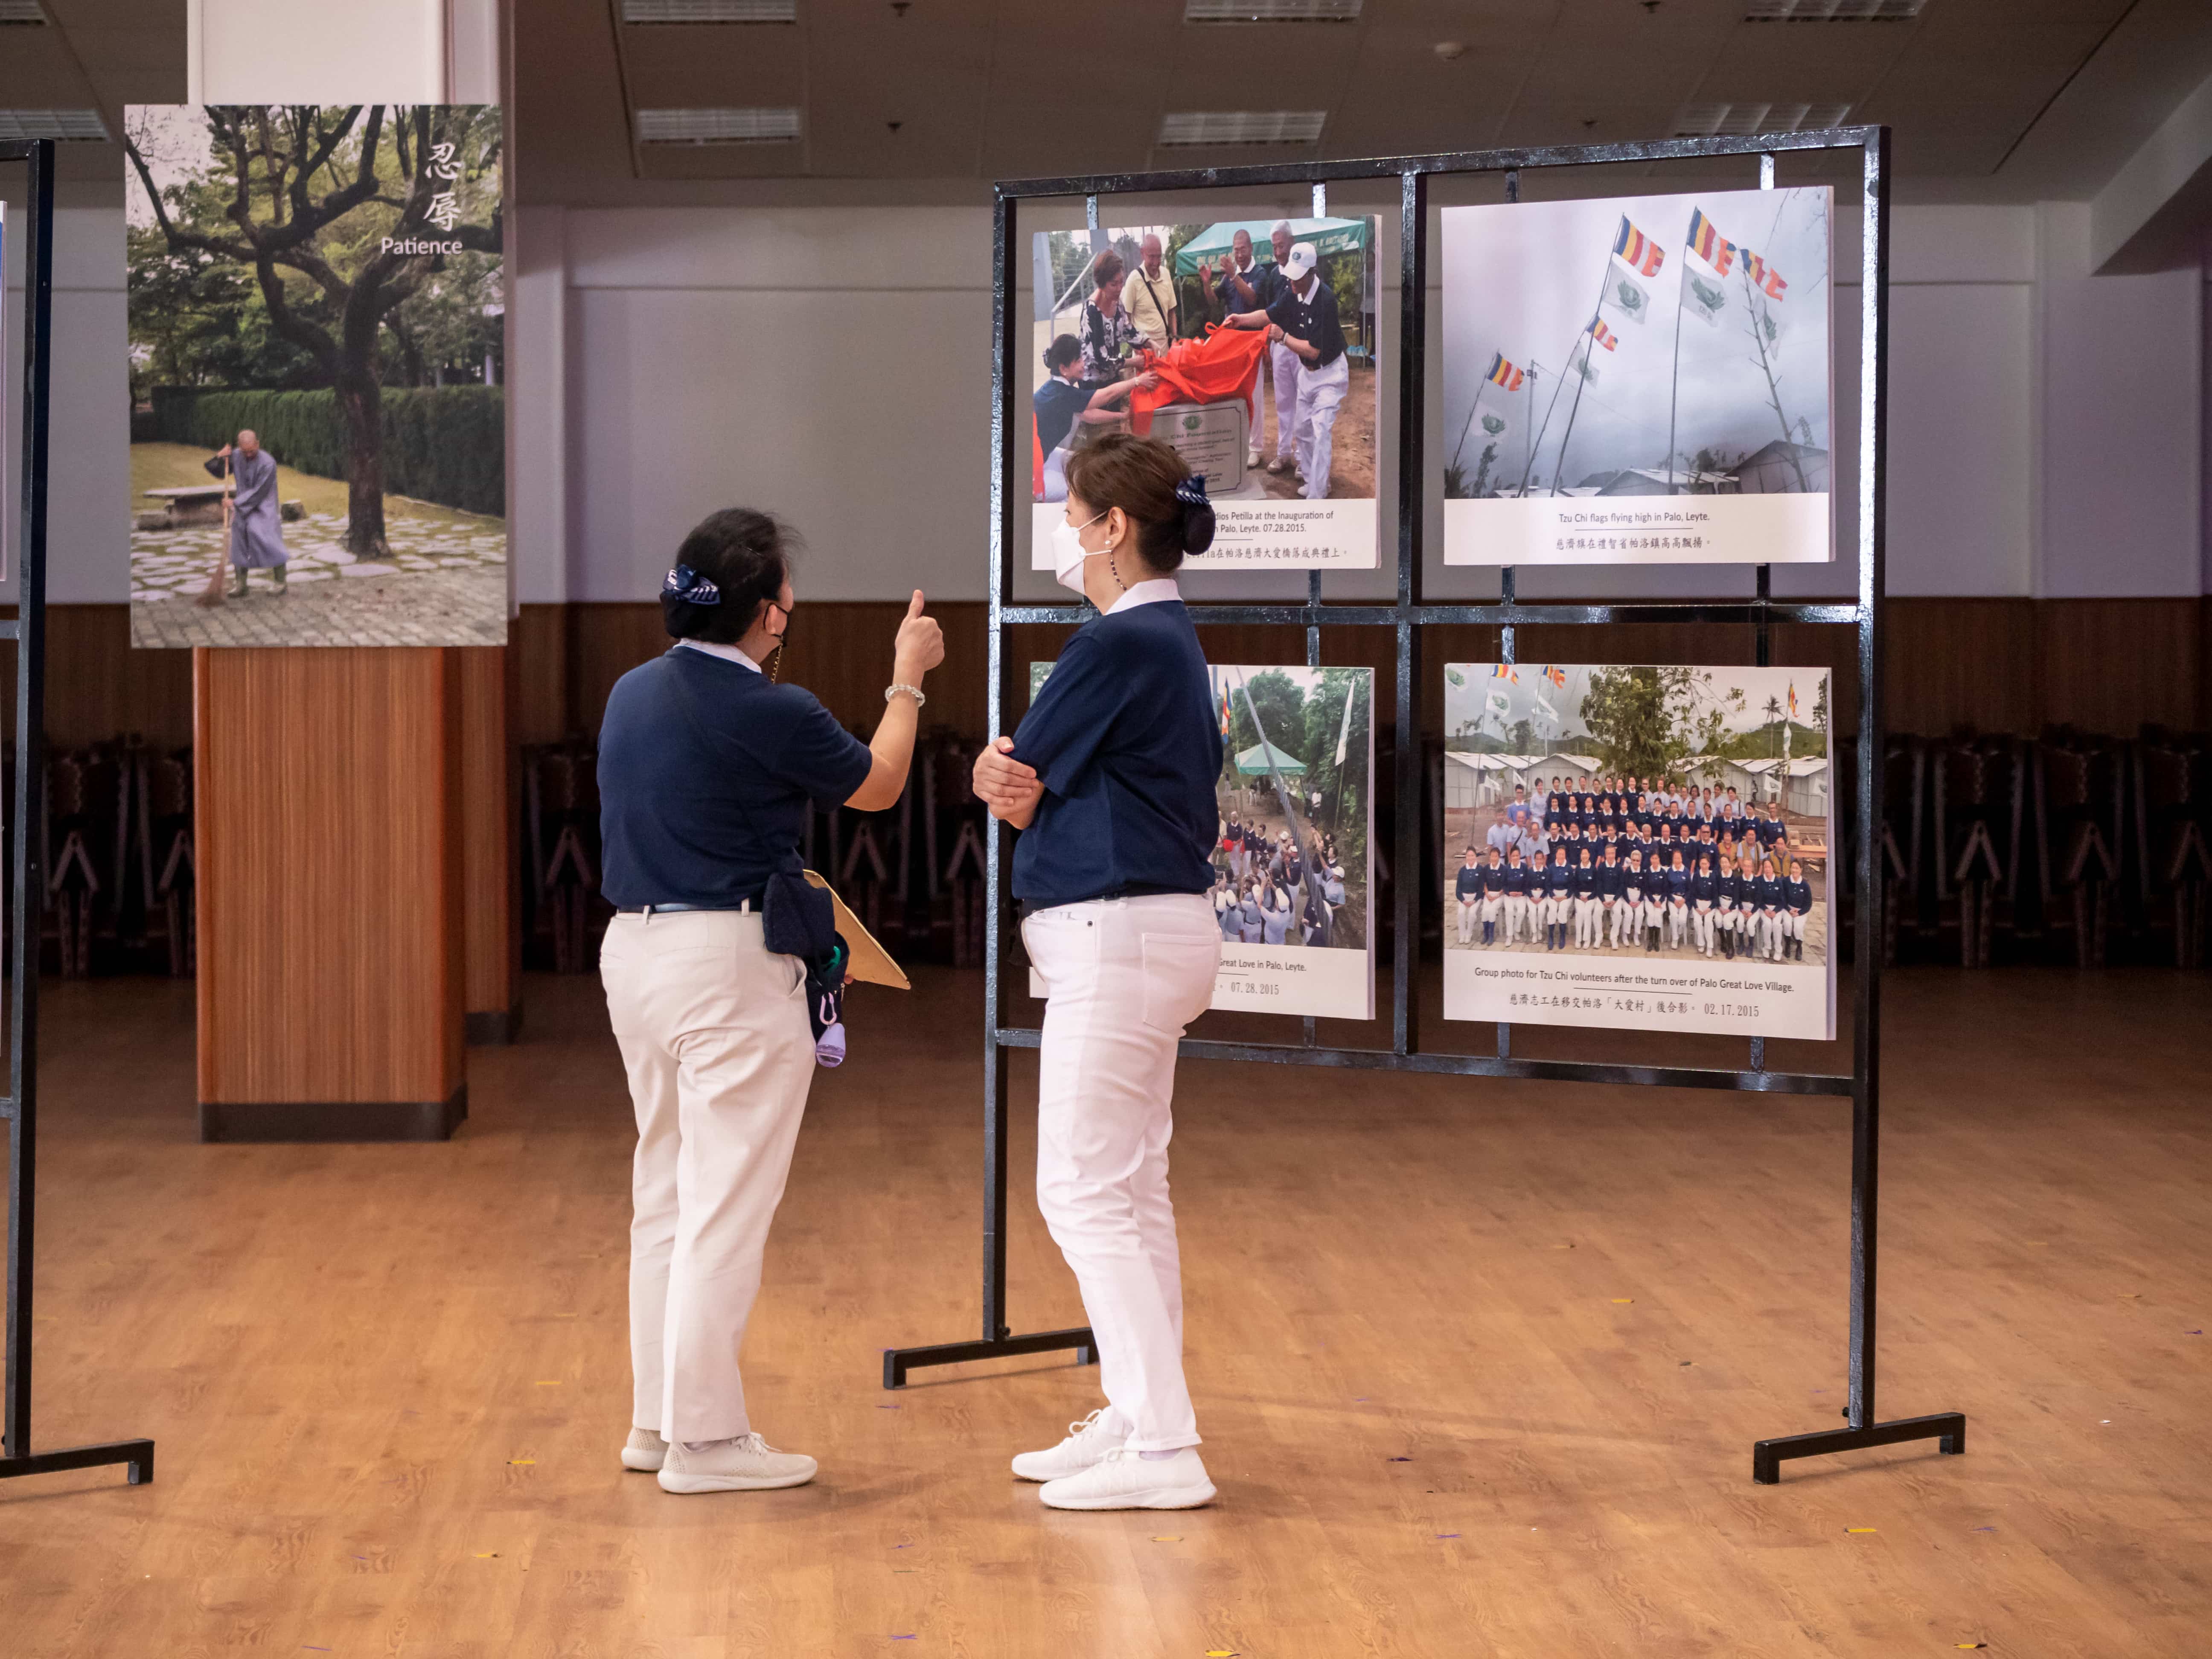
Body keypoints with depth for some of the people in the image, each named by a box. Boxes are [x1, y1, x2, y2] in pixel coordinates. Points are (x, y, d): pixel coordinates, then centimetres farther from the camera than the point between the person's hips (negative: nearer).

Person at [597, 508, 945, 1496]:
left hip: (634, 948, 8)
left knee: (665, 1193, 15)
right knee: (727, 1204, -2)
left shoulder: (632, 694, 8)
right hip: (731, 966, -8)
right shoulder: (769, 714, -15)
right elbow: (876, 786, 2)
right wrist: (908, 681, 17)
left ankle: (657, 1417, 22)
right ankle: (705, 1439, 2)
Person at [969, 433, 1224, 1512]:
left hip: (1120, 938, -10)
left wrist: (1003, 771, 11)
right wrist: (1016, 783, -10)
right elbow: (1022, 790, 11)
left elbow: (1005, 784, -10)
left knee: (1086, 1192, -7)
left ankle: (1162, 1450, -6)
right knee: (1131, 1191, 15)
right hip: (1156, 928, 10)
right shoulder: (1170, 639, 15)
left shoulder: (1120, 645, -16)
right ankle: (1135, 1421, 23)